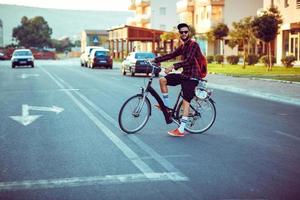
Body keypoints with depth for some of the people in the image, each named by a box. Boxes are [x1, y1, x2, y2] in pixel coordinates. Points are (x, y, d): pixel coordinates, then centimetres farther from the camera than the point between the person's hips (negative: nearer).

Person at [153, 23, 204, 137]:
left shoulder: (193, 45, -13)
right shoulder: (182, 47, 15)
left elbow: (189, 60, -26)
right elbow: (171, 55, 14)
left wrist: (173, 67, -35)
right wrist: (155, 60, 6)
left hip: (192, 77, -8)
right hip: (184, 75, 9)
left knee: (186, 101, -12)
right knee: (163, 80, 0)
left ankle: (181, 130, -12)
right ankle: (166, 105, 9)